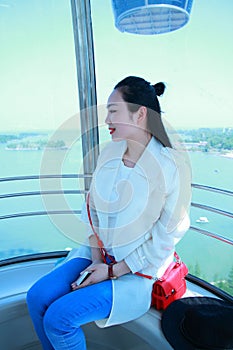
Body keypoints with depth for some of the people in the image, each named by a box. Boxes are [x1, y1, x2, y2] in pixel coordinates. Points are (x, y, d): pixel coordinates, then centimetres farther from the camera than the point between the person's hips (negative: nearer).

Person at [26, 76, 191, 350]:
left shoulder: (172, 167, -21)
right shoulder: (109, 152, -2)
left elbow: (164, 241, -15)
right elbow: (92, 207, 5)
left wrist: (112, 271, -13)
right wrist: (95, 256, -5)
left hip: (138, 270, -5)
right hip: (99, 253, 6)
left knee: (58, 317, -14)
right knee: (37, 298, -5)